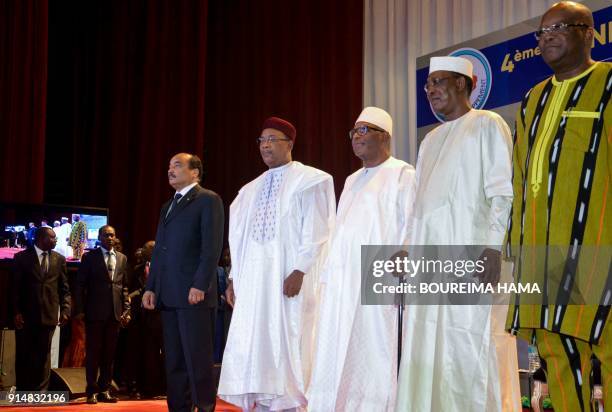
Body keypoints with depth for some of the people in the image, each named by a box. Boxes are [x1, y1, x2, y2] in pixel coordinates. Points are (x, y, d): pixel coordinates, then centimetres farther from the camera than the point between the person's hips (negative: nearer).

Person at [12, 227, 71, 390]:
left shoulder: (59, 259, 8)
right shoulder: (22, 257, 1)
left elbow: (64, 288, 8)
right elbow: (15, 287, -1)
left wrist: (65, 310, -3)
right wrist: (16, 312, -8)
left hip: (48, 315, 2)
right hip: (25, 315, -2)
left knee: (43, 355, 6)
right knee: (23, 355, 5)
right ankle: (22, 392, 14)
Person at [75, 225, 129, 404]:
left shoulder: (122, 258, 13)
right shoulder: (89, 257, 2)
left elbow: (124, 286, 14)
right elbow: (80, 285, 0)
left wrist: (126, 309, 5)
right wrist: (80, 309, -7)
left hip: (115, 312, 3)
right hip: (95, 312, -3)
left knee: (109, 354, 6)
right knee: (93, 352, 1)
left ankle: (104, 390, 13)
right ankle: (92, 391, 7)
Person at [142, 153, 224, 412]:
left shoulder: (208, 200, 0)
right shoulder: (167, 206, 23)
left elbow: (212, 247, -10)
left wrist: (200, 285, -18)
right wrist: (151, 287, 12)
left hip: (193, 293, -7)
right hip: (169, 294, 8)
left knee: (198, 359, -6)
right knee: (174, 361, 7)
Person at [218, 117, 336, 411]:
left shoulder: (310, 180, 0)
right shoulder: (251, 190, 19)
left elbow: (317, 232, -9)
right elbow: (239, 237, 19)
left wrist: (300, 270, -18)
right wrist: (235, 277, 11)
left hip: (288, 277, -6)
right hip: (253, 280, 6)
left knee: (285, 346, -6)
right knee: (253, 347, 3)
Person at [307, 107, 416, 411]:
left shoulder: (402, 174, -1)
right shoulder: (352, 181, 22)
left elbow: (411, 228, -9)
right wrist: (328, 276, 12)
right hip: (341, 282, 7)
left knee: (372, 354, -5)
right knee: (336, 356, 6)